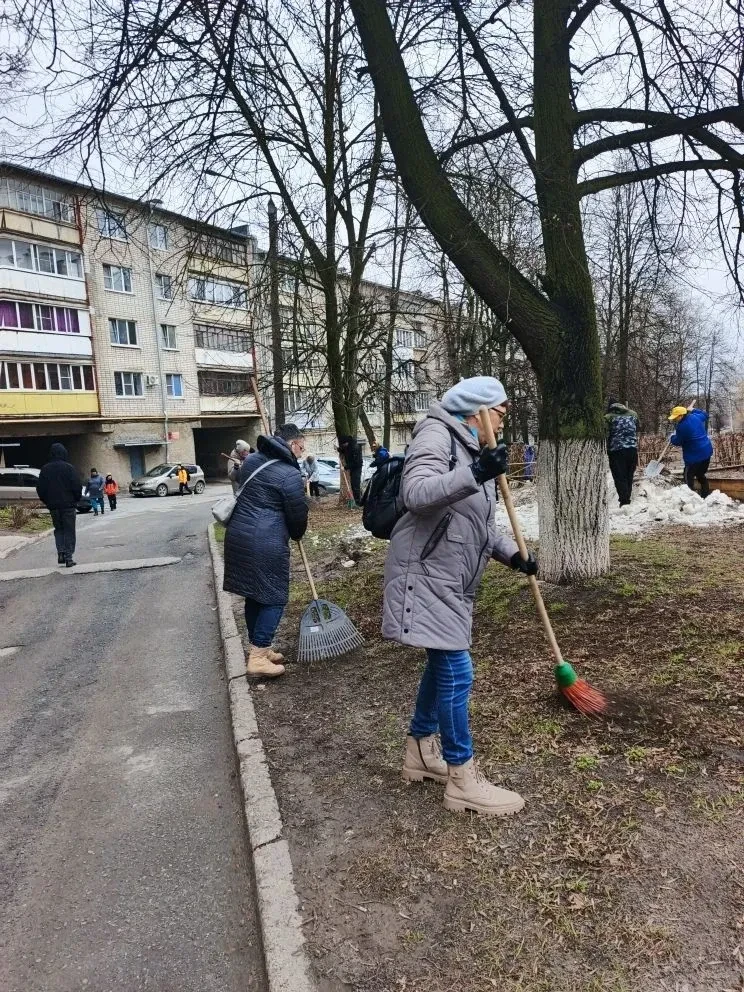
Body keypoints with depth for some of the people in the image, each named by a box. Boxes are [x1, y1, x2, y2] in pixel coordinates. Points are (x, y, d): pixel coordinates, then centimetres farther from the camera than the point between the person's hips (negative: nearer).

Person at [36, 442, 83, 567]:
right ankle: (68, 557, 1)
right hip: (68, 505, -3)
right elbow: (77, 486, -9)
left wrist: (47, 502, 16)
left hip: (53, 506, 3)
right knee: (69, 531, 4)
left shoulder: (45, 469, 2)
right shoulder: (69, 468, -9)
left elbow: (40, 488, 5)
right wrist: (75, 499, 7)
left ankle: (60, 553, 4)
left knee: (58, 529, 17)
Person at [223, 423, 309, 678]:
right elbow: (298, 515, -5)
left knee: (254, 594, 18)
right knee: (274, 597, 3)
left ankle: (258, 648, 29)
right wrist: (296, 535, 17)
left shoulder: (250, 461, 11)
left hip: (238, 535, 8)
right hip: (266, 542, -8)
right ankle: (258, 657, 2)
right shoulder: (290, 474, -12)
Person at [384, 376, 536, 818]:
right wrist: (474, 475, -39)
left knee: (443, 665, 18)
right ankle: (462, 778, 10)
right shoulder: (437, 435, -11)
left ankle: (421, 752, 36)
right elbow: (416, 494, -29)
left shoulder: (473, 451, 16)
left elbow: (481, 526, 19)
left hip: (453, 579, 10)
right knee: (456, 671, -5)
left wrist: (513, 553, 5)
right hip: (427, 574, -10)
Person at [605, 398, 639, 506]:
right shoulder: (633, 414, 12)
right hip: (632, 450, 4)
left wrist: (605, 453, 8)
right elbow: (637, 433, 18)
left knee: (620, 478, -2)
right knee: (629, 477, 13)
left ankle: (624, 502, -11)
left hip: (616, 452, -4)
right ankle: (627, 500, 18)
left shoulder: (608, 418, -3)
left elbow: (606, 438, -1)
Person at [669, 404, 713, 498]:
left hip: (695, 455, -9)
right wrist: (692, 410, 34)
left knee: (688, 477, -1)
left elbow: (678, 441, -7)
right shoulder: (695, 417, 2)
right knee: (701, 475, 22)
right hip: (707, 451, 9)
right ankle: (706, 495, 28)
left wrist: (672, 437, 14)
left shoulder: (681, 426, -20)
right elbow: (704, 414, 25)